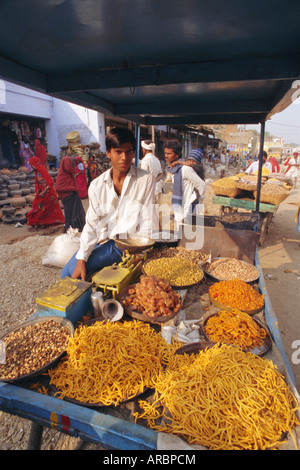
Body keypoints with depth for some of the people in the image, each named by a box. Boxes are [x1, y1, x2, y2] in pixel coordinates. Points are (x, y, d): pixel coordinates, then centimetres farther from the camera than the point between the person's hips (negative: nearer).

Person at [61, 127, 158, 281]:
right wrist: (81, 260, -7)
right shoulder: (97, 185, 3)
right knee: (67, 274, -3)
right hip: (103, 242, 4)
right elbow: (91, 225, 1)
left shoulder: (146, 179, -6)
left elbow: (148, 222, -7)